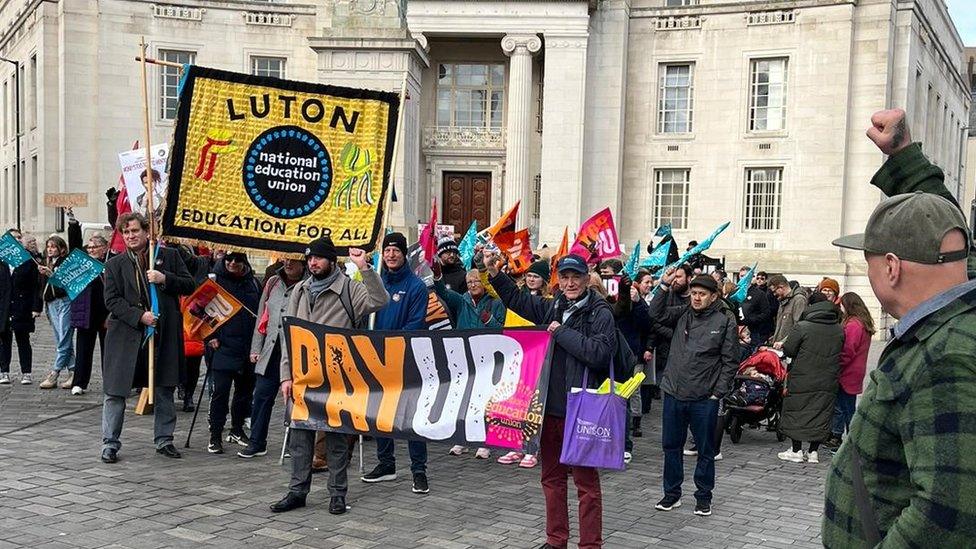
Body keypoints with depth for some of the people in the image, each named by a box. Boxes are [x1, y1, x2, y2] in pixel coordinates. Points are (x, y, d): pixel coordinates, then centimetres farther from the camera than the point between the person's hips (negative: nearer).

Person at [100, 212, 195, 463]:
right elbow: (112, 300, -2)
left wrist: (165, 279, -13)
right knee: (115, 391, 0)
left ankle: (164, 440, 23)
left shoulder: (169, 255, 6)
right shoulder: (115, 264, 4)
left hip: (164, 335, 1)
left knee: (164, 390, 10)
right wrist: (139, 316, -16)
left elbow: (189, 285, 5)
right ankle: (110, 443, 12)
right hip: (126, 335, -1)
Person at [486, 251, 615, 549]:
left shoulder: (600, 313, -7)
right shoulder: (552, 308, 11)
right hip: (549, 405, 7)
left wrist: (562, 332, -15)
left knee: (586, 480, 0)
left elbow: (599, 353, -21)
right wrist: (494, 273, 14)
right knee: (551, 477, 15)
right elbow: (516, 299, 25)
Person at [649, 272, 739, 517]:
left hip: (704, 399, -4)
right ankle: (672, 494, 26)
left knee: (705, 450, 9)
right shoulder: (683, 314, 7)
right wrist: (664, 286, -14)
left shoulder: (725, 321, -5)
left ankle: (703, 496, 24)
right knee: (671, 446, 12)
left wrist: (717, 393, -8)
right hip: (674, 395, 4)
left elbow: (730, 361, -4)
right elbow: (656, 314, -5)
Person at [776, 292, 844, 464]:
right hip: (827, 381, 4)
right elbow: (840, 353, 10)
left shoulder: (802, 327, -13)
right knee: (821, 414, 11)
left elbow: (788, 350, -12)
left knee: (796, 412, 8)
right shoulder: (839, 330, 3)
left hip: (802, 380, -4)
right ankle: (813, 452, 14)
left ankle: (797, 450, 11)